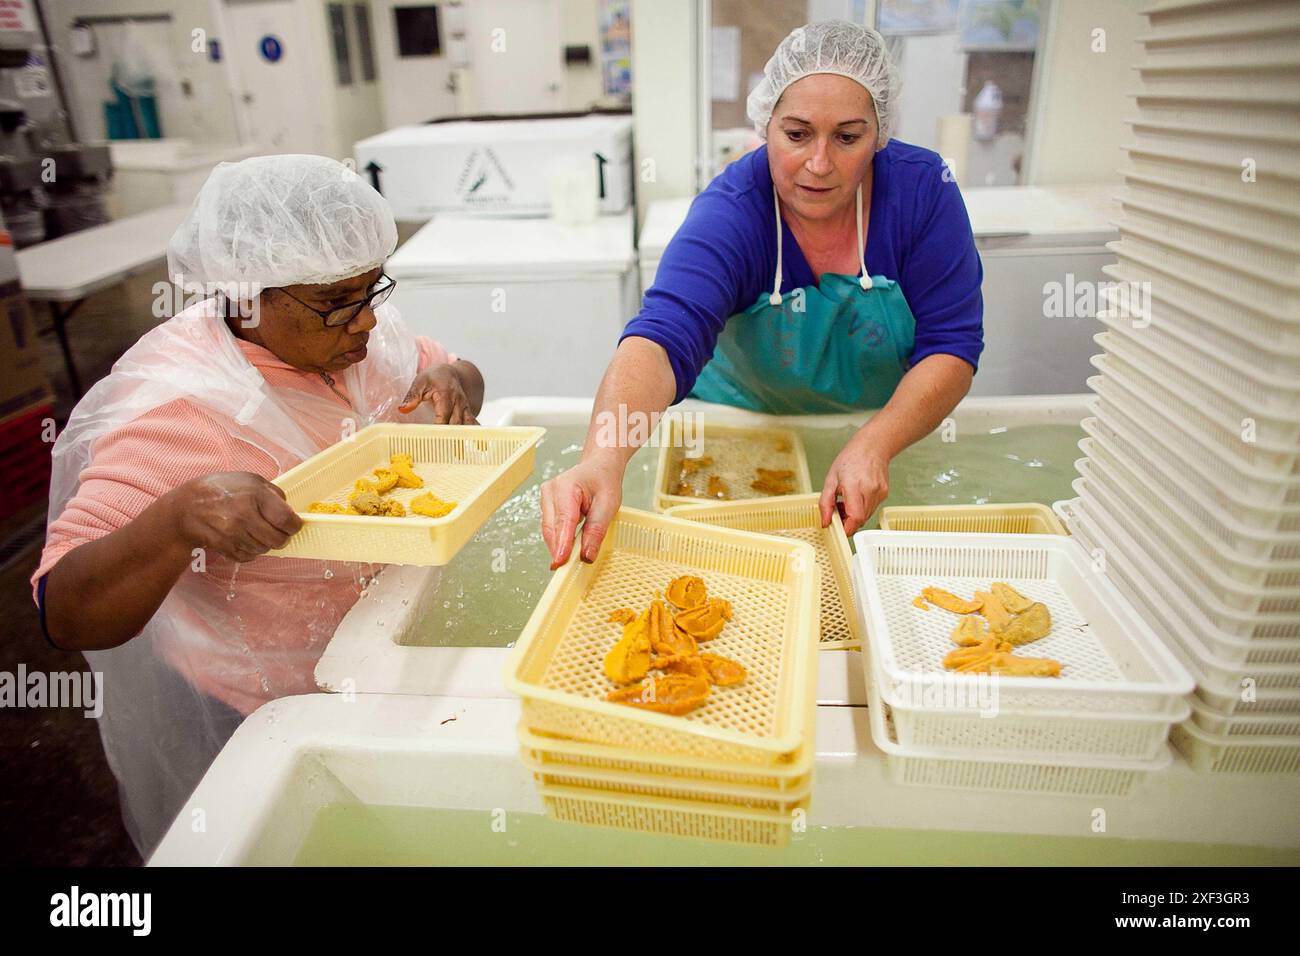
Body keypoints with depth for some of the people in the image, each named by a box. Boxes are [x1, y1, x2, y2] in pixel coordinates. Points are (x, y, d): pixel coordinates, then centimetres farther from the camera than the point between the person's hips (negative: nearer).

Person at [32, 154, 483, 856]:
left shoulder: (347, 331, -9)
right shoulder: (177, 406, -29)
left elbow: (459, 374, 6)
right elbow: (67, 615, -31)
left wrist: (451, 380, -17)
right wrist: (180, 518, -50)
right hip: (260, 712, -6)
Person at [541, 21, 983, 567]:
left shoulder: (923, 190, -16)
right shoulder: (732, 211, -24)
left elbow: (952, 347, -16)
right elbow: (663, 339, -39)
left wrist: (874, 445, -34)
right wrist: (602, 459, -59)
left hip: (896, 425, 2)